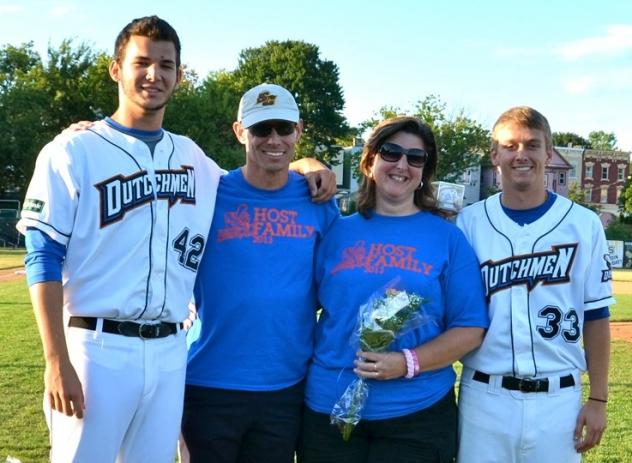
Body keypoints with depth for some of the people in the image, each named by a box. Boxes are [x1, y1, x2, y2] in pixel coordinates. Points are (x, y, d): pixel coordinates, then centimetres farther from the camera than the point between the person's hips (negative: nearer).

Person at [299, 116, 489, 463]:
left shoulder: (447, 238, 1)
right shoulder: (338, 231, 5)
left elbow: (470, 328, -3)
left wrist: (408, 362, -15)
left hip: (416, 413, -1)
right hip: (328, 408, 1)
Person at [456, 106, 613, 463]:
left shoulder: (584, 225, -1)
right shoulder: (469, 223, 0)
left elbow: (596, 316, 3)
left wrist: (598, 399, 1)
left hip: (557, 398, 0)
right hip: (484, 396, 1)